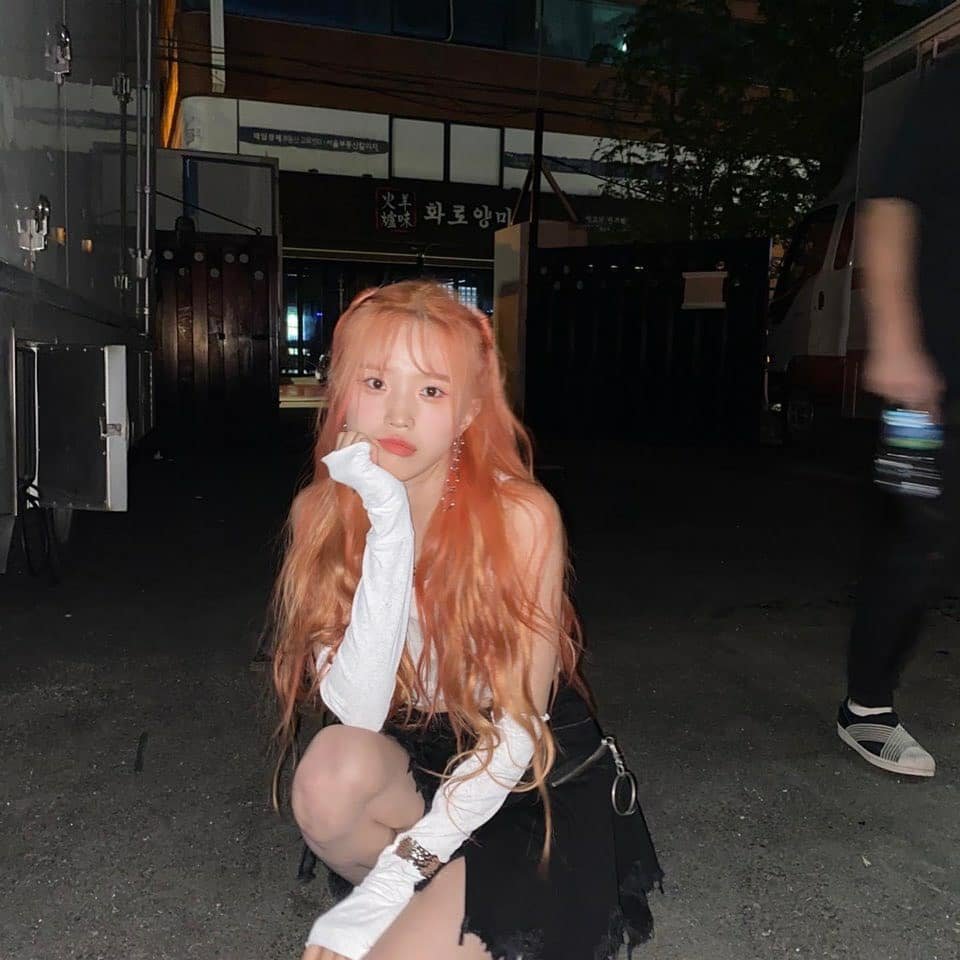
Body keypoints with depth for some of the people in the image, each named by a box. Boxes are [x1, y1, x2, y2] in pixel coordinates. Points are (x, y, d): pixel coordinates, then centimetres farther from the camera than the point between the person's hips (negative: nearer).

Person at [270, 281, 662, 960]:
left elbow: (516, 730, -19)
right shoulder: (323, 511, -11)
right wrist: (389, 525, -32)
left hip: (532, 783, -3)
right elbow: (359, 712, -22)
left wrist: (392, 883, -24)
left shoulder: (520, 514, -22)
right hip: (411, 766, 4)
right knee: (332, 770, -29)